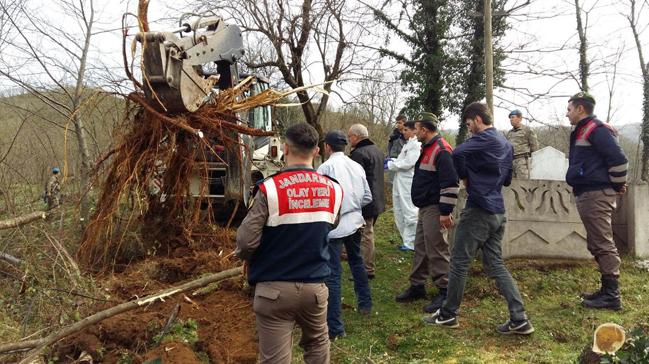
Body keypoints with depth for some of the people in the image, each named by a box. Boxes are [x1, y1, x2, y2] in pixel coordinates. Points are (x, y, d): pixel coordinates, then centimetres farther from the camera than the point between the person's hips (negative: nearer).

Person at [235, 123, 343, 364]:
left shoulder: (270, 188, -16)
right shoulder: (334, 190, -2)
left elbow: (246, 241, -15)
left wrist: (247, 257, 6)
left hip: (275, 288, -4)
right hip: (315, 285, 4)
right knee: (317, 344, 26)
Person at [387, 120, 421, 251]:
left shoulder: (416, 145, -11)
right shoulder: (407, 144, 19)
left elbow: (408, 163, -18)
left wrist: (390, 165, -12)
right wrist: (393, 160, 6)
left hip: (408, 183, -10)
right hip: (399, 182, 10)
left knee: (409, 213, -3)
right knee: (399, 213, 14)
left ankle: (411, 243, 5)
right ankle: (407, 240, 23)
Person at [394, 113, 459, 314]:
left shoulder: (441, 150, -18)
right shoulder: (427, 148, 16)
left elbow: (451, 183, -23)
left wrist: (445, 212, -23)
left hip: (434, 209, -10)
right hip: (424, 208, 10)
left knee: (437, 251, -5)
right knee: (420, 248, 16)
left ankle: (444, 292, 4)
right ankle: (417, 286, 27)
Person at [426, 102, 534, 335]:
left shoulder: (484, 139, -11)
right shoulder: (506, 144, 17)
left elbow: (457, 153, -28)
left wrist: (465, 177, -10)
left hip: (478, 210, -9)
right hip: (498, 212, 9)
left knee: (459, 261, 2)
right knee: (495, 264, 10)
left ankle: (448, 314, 13)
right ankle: (519, 319, 5)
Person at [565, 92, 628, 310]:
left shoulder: (597, 130, -12)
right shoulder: (582, 132, 19)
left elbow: (618, 159, -19)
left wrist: (618, 186, -10)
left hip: (597, 195, -11)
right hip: (587, 194, 11)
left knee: (603, 244, -7)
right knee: (596, 245, 14)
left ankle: (612, 296, -3)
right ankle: (607, 290, 23)